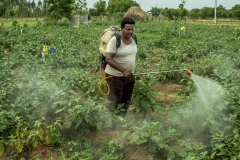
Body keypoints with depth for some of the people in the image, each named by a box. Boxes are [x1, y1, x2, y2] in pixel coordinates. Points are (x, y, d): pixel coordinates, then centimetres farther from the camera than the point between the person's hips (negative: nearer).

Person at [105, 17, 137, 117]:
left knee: (126, 101, 16)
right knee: (115, 102, 3)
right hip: (115, 76, -7)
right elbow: (108, 59, -27)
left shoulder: (133, 39, 2)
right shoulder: (115, 41, -20)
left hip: (129, 75, 7)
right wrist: (123, 70, -36)